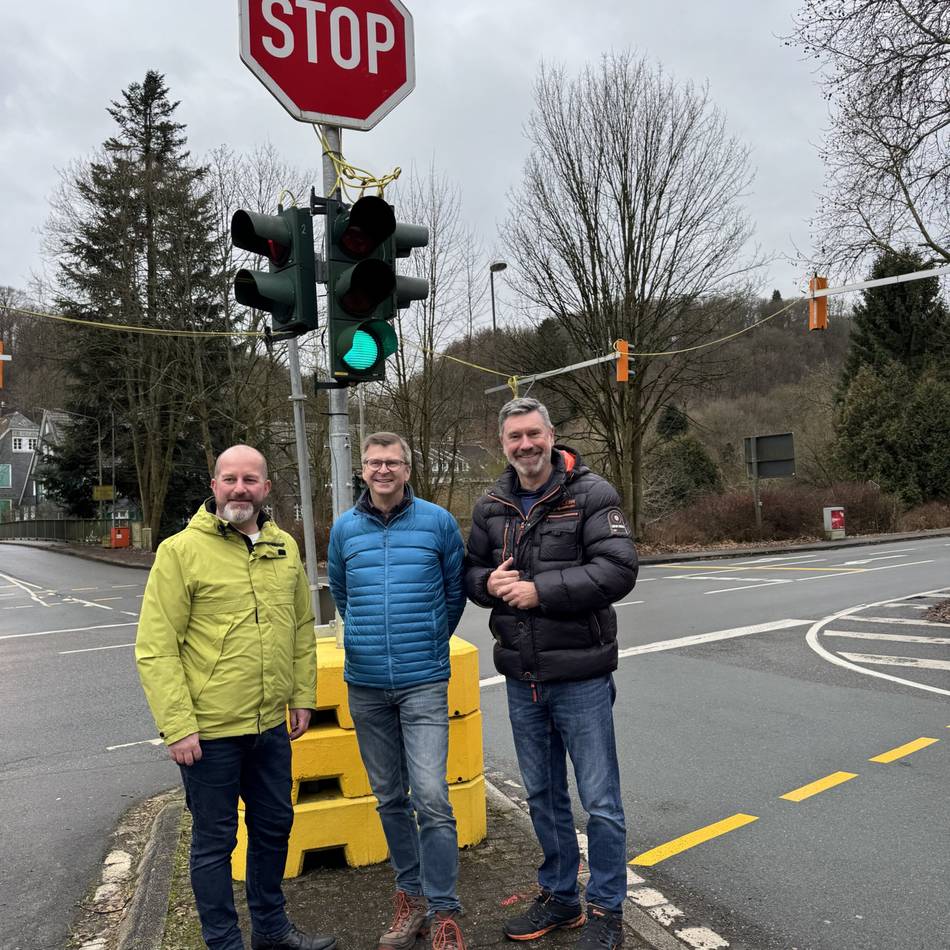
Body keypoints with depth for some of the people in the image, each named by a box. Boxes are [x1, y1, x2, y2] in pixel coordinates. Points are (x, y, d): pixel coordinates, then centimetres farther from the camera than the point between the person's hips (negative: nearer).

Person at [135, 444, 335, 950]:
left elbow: (302, 629, 13)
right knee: (215, 841, 10)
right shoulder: (181, 551, -11)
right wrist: (177, 727, -16)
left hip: (271, 725, 6)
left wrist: (302, 696, 10)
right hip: (208, 731, -5)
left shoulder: (284, 548, 5)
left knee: (274, 827, 20)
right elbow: (155, 649, -13)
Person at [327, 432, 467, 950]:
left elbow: (455, 591, 9)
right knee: (390, 798, 12)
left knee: (431, 798, -10)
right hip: (365, 683, 3)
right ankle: (411, 894, 28)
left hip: (424, 682, -3)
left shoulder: (438, 522, -3)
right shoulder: (345, 529, 4)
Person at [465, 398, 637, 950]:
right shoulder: (491, 507, 6)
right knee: (543, 795, 19)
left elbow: (619, 569, -19)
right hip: (522, 678, 5)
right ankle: (560, 897, 37)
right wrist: (490, 582, -10)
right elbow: (471, 572, 14)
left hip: (581, 675, -5)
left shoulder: (592, 494, -10)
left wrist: (540, 590, -21)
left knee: (601, 801, 5)